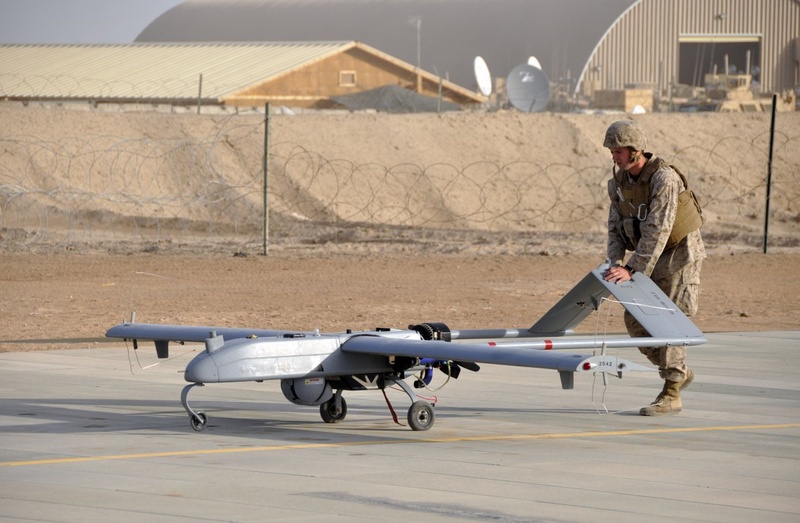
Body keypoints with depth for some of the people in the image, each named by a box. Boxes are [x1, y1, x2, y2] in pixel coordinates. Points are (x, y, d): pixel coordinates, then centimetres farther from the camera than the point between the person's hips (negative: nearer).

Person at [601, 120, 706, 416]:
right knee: (635, 319, 3)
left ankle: (671, 396, -8)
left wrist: (632, 270, -36)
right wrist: (615, 261, -17)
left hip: (680, 253, -8)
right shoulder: (620, 182, 0)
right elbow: (616, 226, 0)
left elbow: (657, 231, -32)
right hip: (651, 259, 8)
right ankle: (679, 373, 19)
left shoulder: (664, 179, -26)